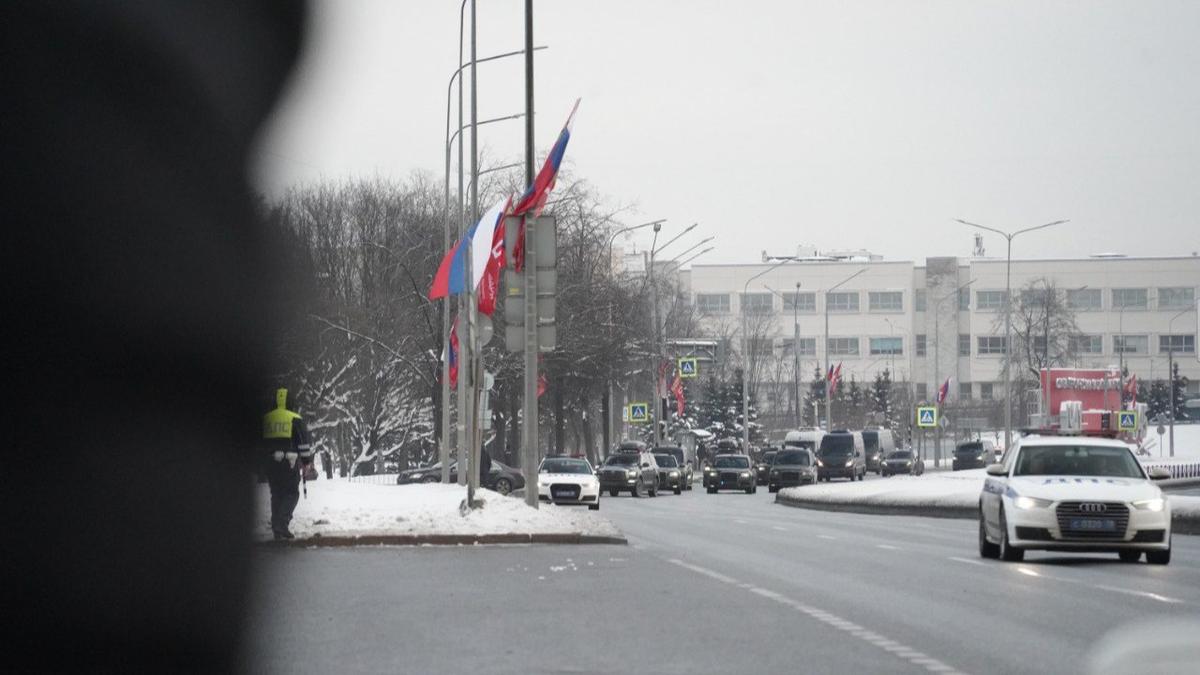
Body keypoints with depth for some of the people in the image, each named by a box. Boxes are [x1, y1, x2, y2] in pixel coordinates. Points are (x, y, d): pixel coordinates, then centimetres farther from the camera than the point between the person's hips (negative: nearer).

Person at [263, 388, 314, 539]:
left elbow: (260, 442, 15)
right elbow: (304, 441, -4)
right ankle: (282, 524, -17)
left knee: (276, 494, 13)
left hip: (270, 463, 5)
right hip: (289, 462, -5)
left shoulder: (266, 419, 9)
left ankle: (277, 529, 13)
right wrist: (307, 460, 6)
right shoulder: (295, 419, -4)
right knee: (291, 493, 0)